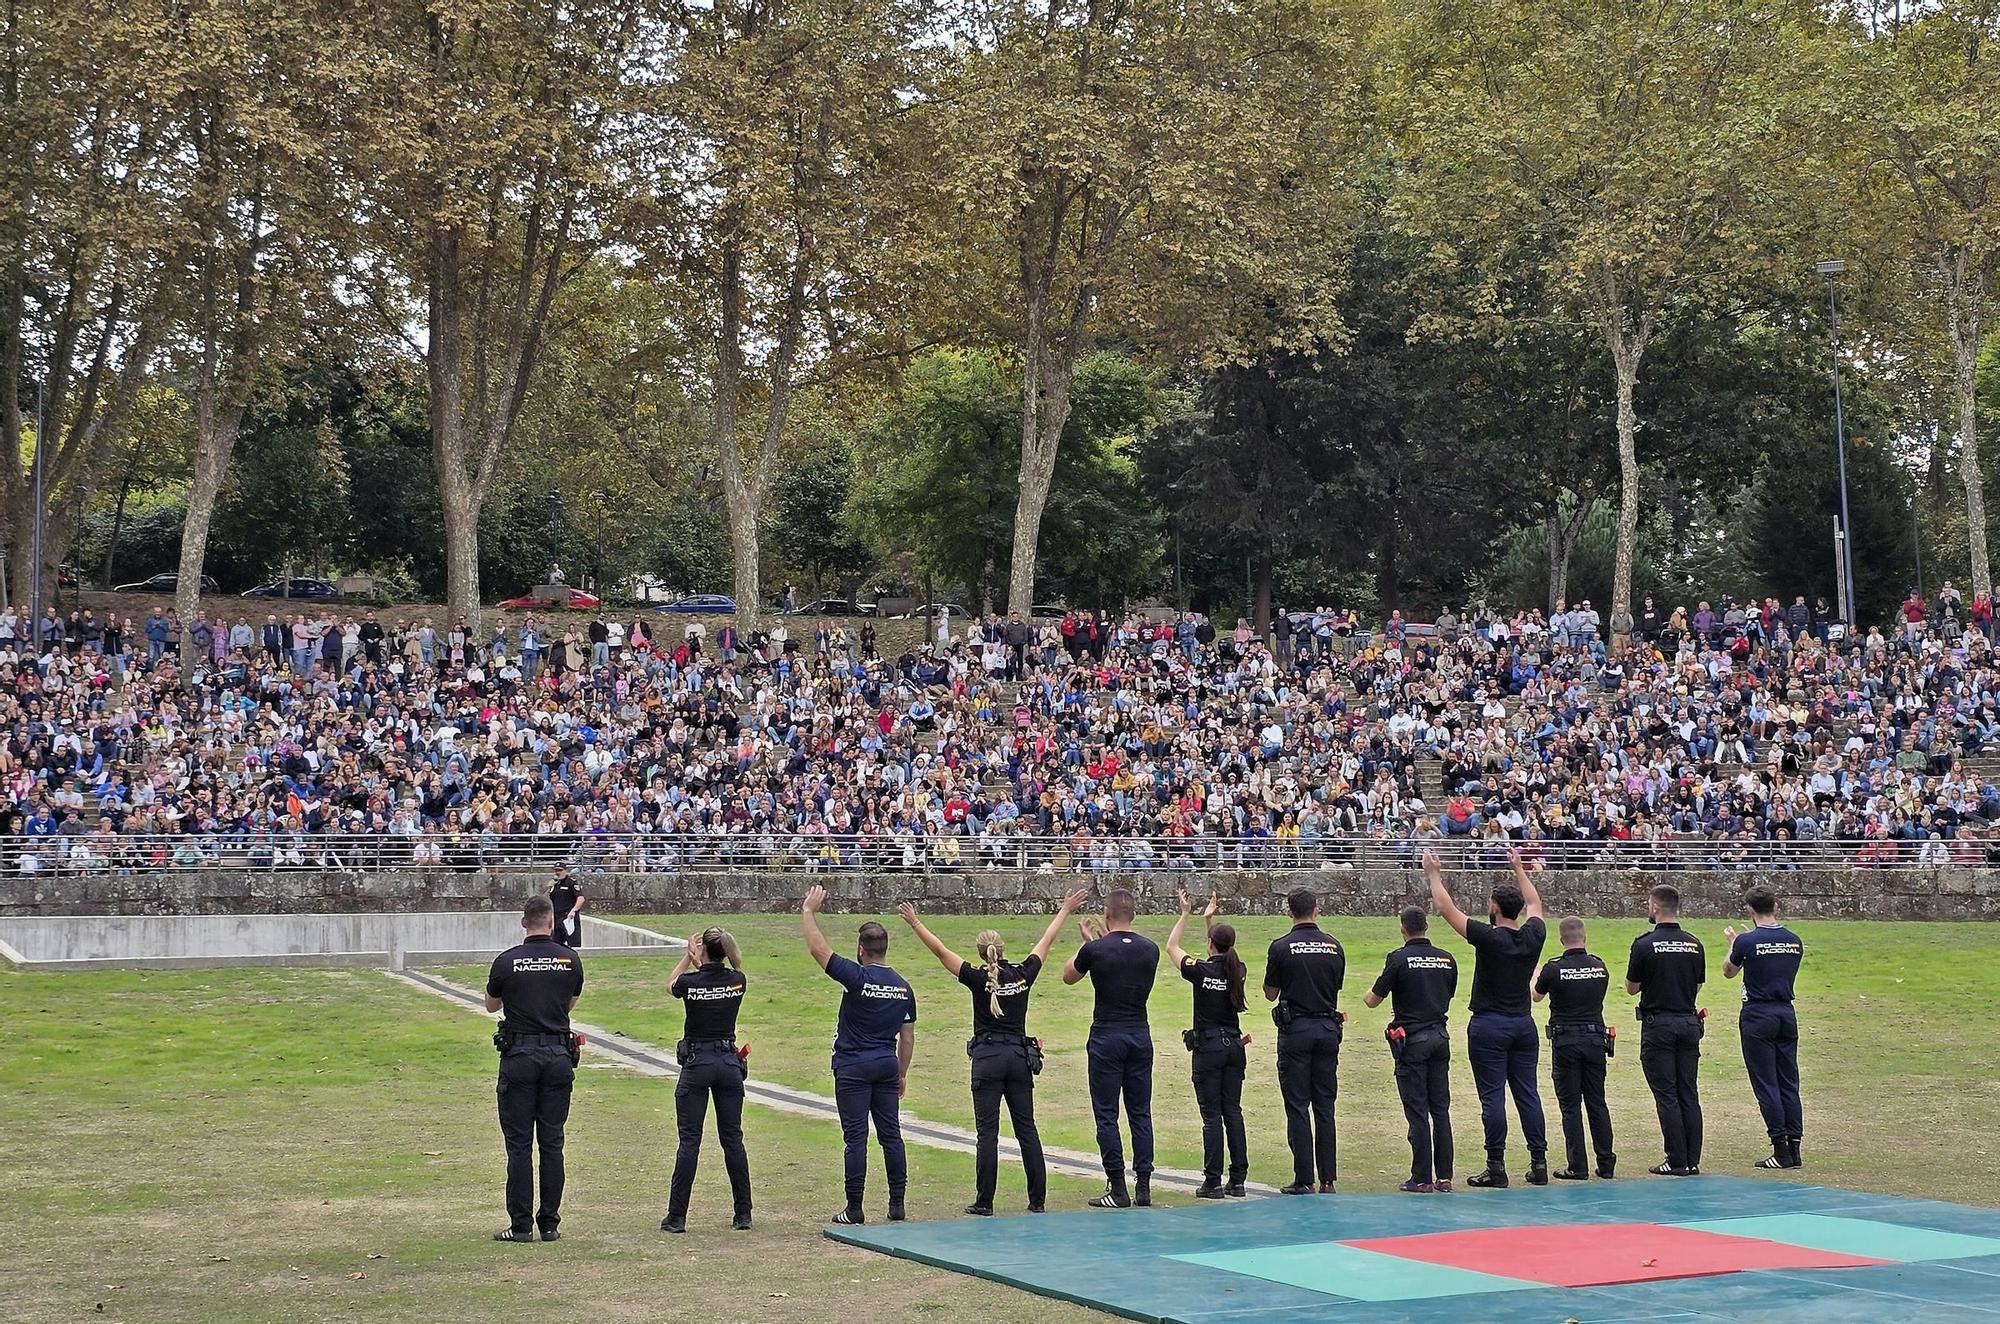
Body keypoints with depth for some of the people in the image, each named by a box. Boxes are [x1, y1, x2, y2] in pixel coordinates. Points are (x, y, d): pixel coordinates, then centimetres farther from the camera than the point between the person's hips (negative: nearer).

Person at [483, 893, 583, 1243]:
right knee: (552, 1142, 7)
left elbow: (492, 1005, 11)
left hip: (519, 1055, -2)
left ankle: (521, 1225, 1)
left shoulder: (507, 961, -6)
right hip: (559, 1056, 2)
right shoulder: (570, 960, 1)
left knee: (519, 1144, 2)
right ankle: (549, 1224, 8)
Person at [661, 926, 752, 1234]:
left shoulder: (691, 982, -11)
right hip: (729, 1062, 3)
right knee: (732, 1139, 9)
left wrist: (689, 956, 23)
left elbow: (670, 984, 14)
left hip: (696, 1063, -3)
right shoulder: (738, 981, -2)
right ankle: (743, 1214, 11)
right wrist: (701, 962, 28)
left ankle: (676, 1217, -1)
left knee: (690, 1140, -1)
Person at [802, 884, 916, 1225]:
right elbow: (908, 1035, 11)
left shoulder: (857, 977, -13)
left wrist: (810, 911, 0)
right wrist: (902, 1073, 20)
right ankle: (897, 1206, 9)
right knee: (891, 1134, 8)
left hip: (853, 1066, -5)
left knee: (856, 1137, -3)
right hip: (887, 1066, 5)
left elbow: (818, 949, -11)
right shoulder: (903, 987, 6)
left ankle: (854, 1209, -1)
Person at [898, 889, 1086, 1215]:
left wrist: (914, 923, 3)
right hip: (1020, 1056, 3)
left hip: (988, 1058, -3)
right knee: (1027, 1129, 7)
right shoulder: (1024, 974, 0)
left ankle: (984, 1203, -3)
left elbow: (940, 950, -5)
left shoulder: (979, 979, -9)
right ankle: (1038, 1201, 8)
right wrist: (1065, 911, 27)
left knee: (988, 1131, -2)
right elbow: (1047, 941, 14)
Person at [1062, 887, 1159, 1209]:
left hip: (1107, 1038, -4)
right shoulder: (1149, 949, 2)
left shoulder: (1095, 949, -11)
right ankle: (1143, 1186, 8)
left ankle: (1117, 1189, -3)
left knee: (1107, 1114, 0)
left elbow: (1069, 976, 9)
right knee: (1140, 1113, 9)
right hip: (1140, 1036, 4)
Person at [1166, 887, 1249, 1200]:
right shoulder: (1238, 971, 2)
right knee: (1233, 1111, 8)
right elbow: (1222, 956, 25)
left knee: (1212, 1115, -3)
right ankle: (1238, 1180, 8)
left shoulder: (1201, 970, -12)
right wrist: (1208, 919, 28)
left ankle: (1213, 1182, -3)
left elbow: (1171, 947, 5)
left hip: (1208, 1047, -5)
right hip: (1234, 1045, 5)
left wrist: (1185, 914, 12)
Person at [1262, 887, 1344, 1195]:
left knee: (1298, 1107, 0)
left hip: (1295, 1030, -4)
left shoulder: (1282, 947, -8)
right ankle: (1327, 1181, 6)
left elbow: (1270, 994, -1)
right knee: (1325, 1107, 8)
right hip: (1327, 1028, 4)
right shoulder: (1333, 946, 3)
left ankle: (1304, 1180, -2)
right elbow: (1337, 989, 11)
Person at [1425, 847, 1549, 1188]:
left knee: (1492, 1097, -3)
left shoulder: (1489, 938, -14)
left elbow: (1447, 909, -7)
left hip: (1489, 1026, -5)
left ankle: (1496, 1168, -4)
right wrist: (1519, 869, 33)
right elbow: (1534, 904, 23)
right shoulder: (1533, 936, 0)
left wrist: (1434, 875, 5)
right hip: (1524, 1025, 5)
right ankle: (1539, 1163, 8)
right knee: (1527, 1094, 8)